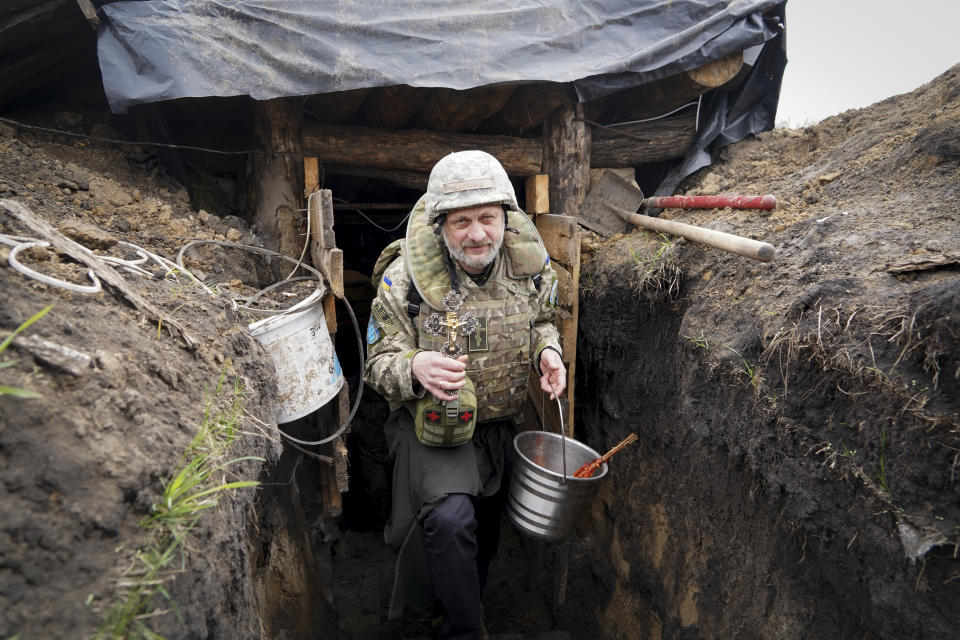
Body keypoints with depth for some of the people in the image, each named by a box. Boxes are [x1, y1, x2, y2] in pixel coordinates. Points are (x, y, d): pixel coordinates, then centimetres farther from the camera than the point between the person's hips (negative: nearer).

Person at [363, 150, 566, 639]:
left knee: (483, 535, 22)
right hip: (433, 426, -4)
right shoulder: (406, 278, -23)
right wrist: (415, 367, -39)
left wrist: (547, 350, -16)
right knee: (449, 520, -28)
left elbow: (543, 320, 8)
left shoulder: (530, 265, -12)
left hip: (500, 424, 5)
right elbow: (379, 363, -15)